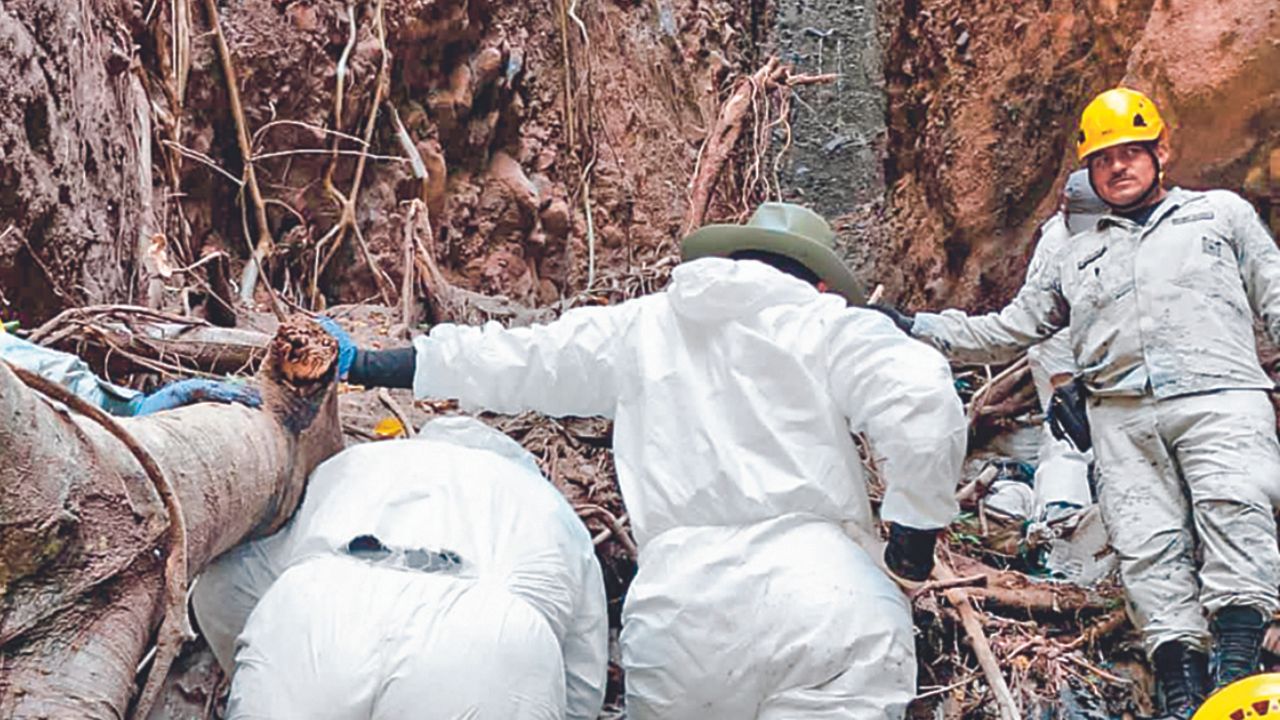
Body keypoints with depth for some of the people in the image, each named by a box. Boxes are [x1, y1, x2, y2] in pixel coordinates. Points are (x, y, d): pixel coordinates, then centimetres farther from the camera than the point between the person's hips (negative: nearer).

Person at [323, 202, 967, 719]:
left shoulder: (641, 329, 18)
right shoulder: (828, 325, 9)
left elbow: (506, 361, 26)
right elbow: (921, 400, -7)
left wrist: (366, 366, 39)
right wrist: (917, 525, 8)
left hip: (678, 612, 3)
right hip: (822, 605, -2)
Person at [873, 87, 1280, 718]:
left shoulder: (1221, 212, 23)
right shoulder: (1078, 256, 29)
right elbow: (1006, 331, 28)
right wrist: (913, 327, 19)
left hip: (1218, 395, -2)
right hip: (1123, 413, 2)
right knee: (1147, 544, -10)